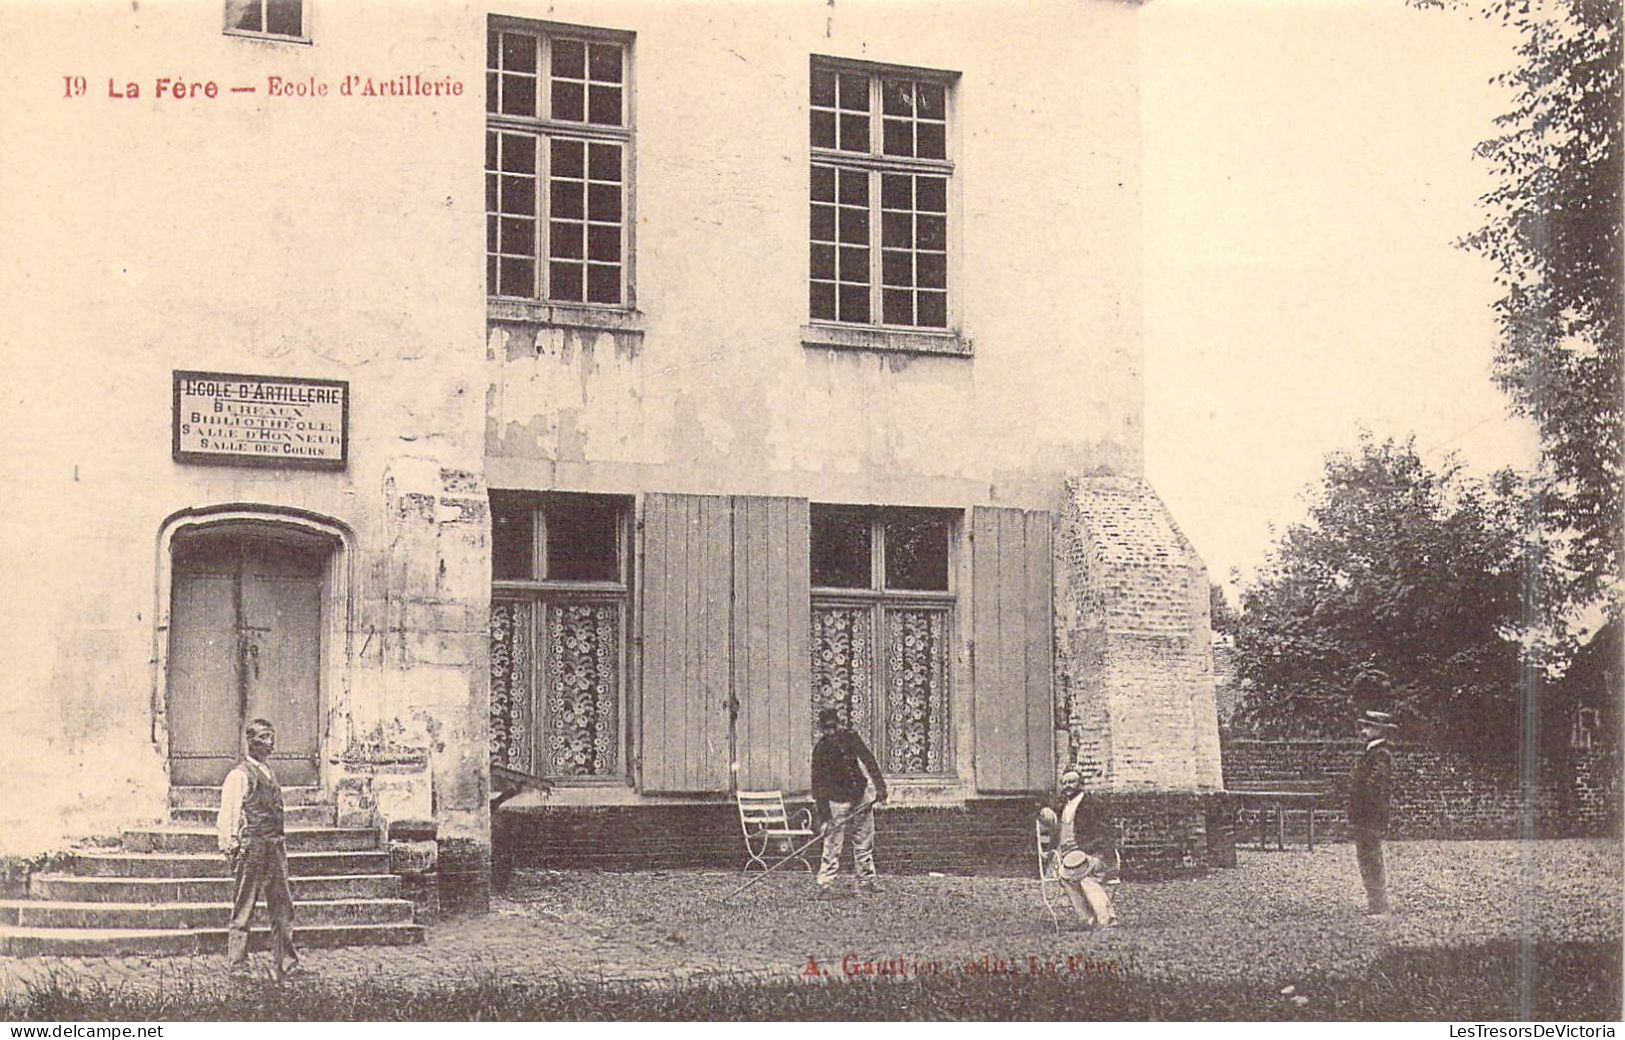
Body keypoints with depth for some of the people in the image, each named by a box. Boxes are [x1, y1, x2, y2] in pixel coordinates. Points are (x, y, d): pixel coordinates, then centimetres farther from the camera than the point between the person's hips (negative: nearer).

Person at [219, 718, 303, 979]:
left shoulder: (268, 771, 17)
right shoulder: (240, 774, -7)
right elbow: (228, 813, -10)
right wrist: (230, 844, -14)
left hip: (275, 847, 8)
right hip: (250, 847, -8)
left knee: (282, 907, 6)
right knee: (243, 909, -1)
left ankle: (286, 965, 10)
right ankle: (237, 966, 4)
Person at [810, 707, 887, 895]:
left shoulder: (851, 738, -3)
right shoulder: (820, 749, -13)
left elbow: (869, 760, -2)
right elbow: (818, 780, -14)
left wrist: (880, 786, -10)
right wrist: (822, 807, -20)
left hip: (860, 797, 4)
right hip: (837, 802, -4)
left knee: (864, 844, 10)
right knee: (833, 846, -9)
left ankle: (866, 882, 19)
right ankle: (824, 884, -6)